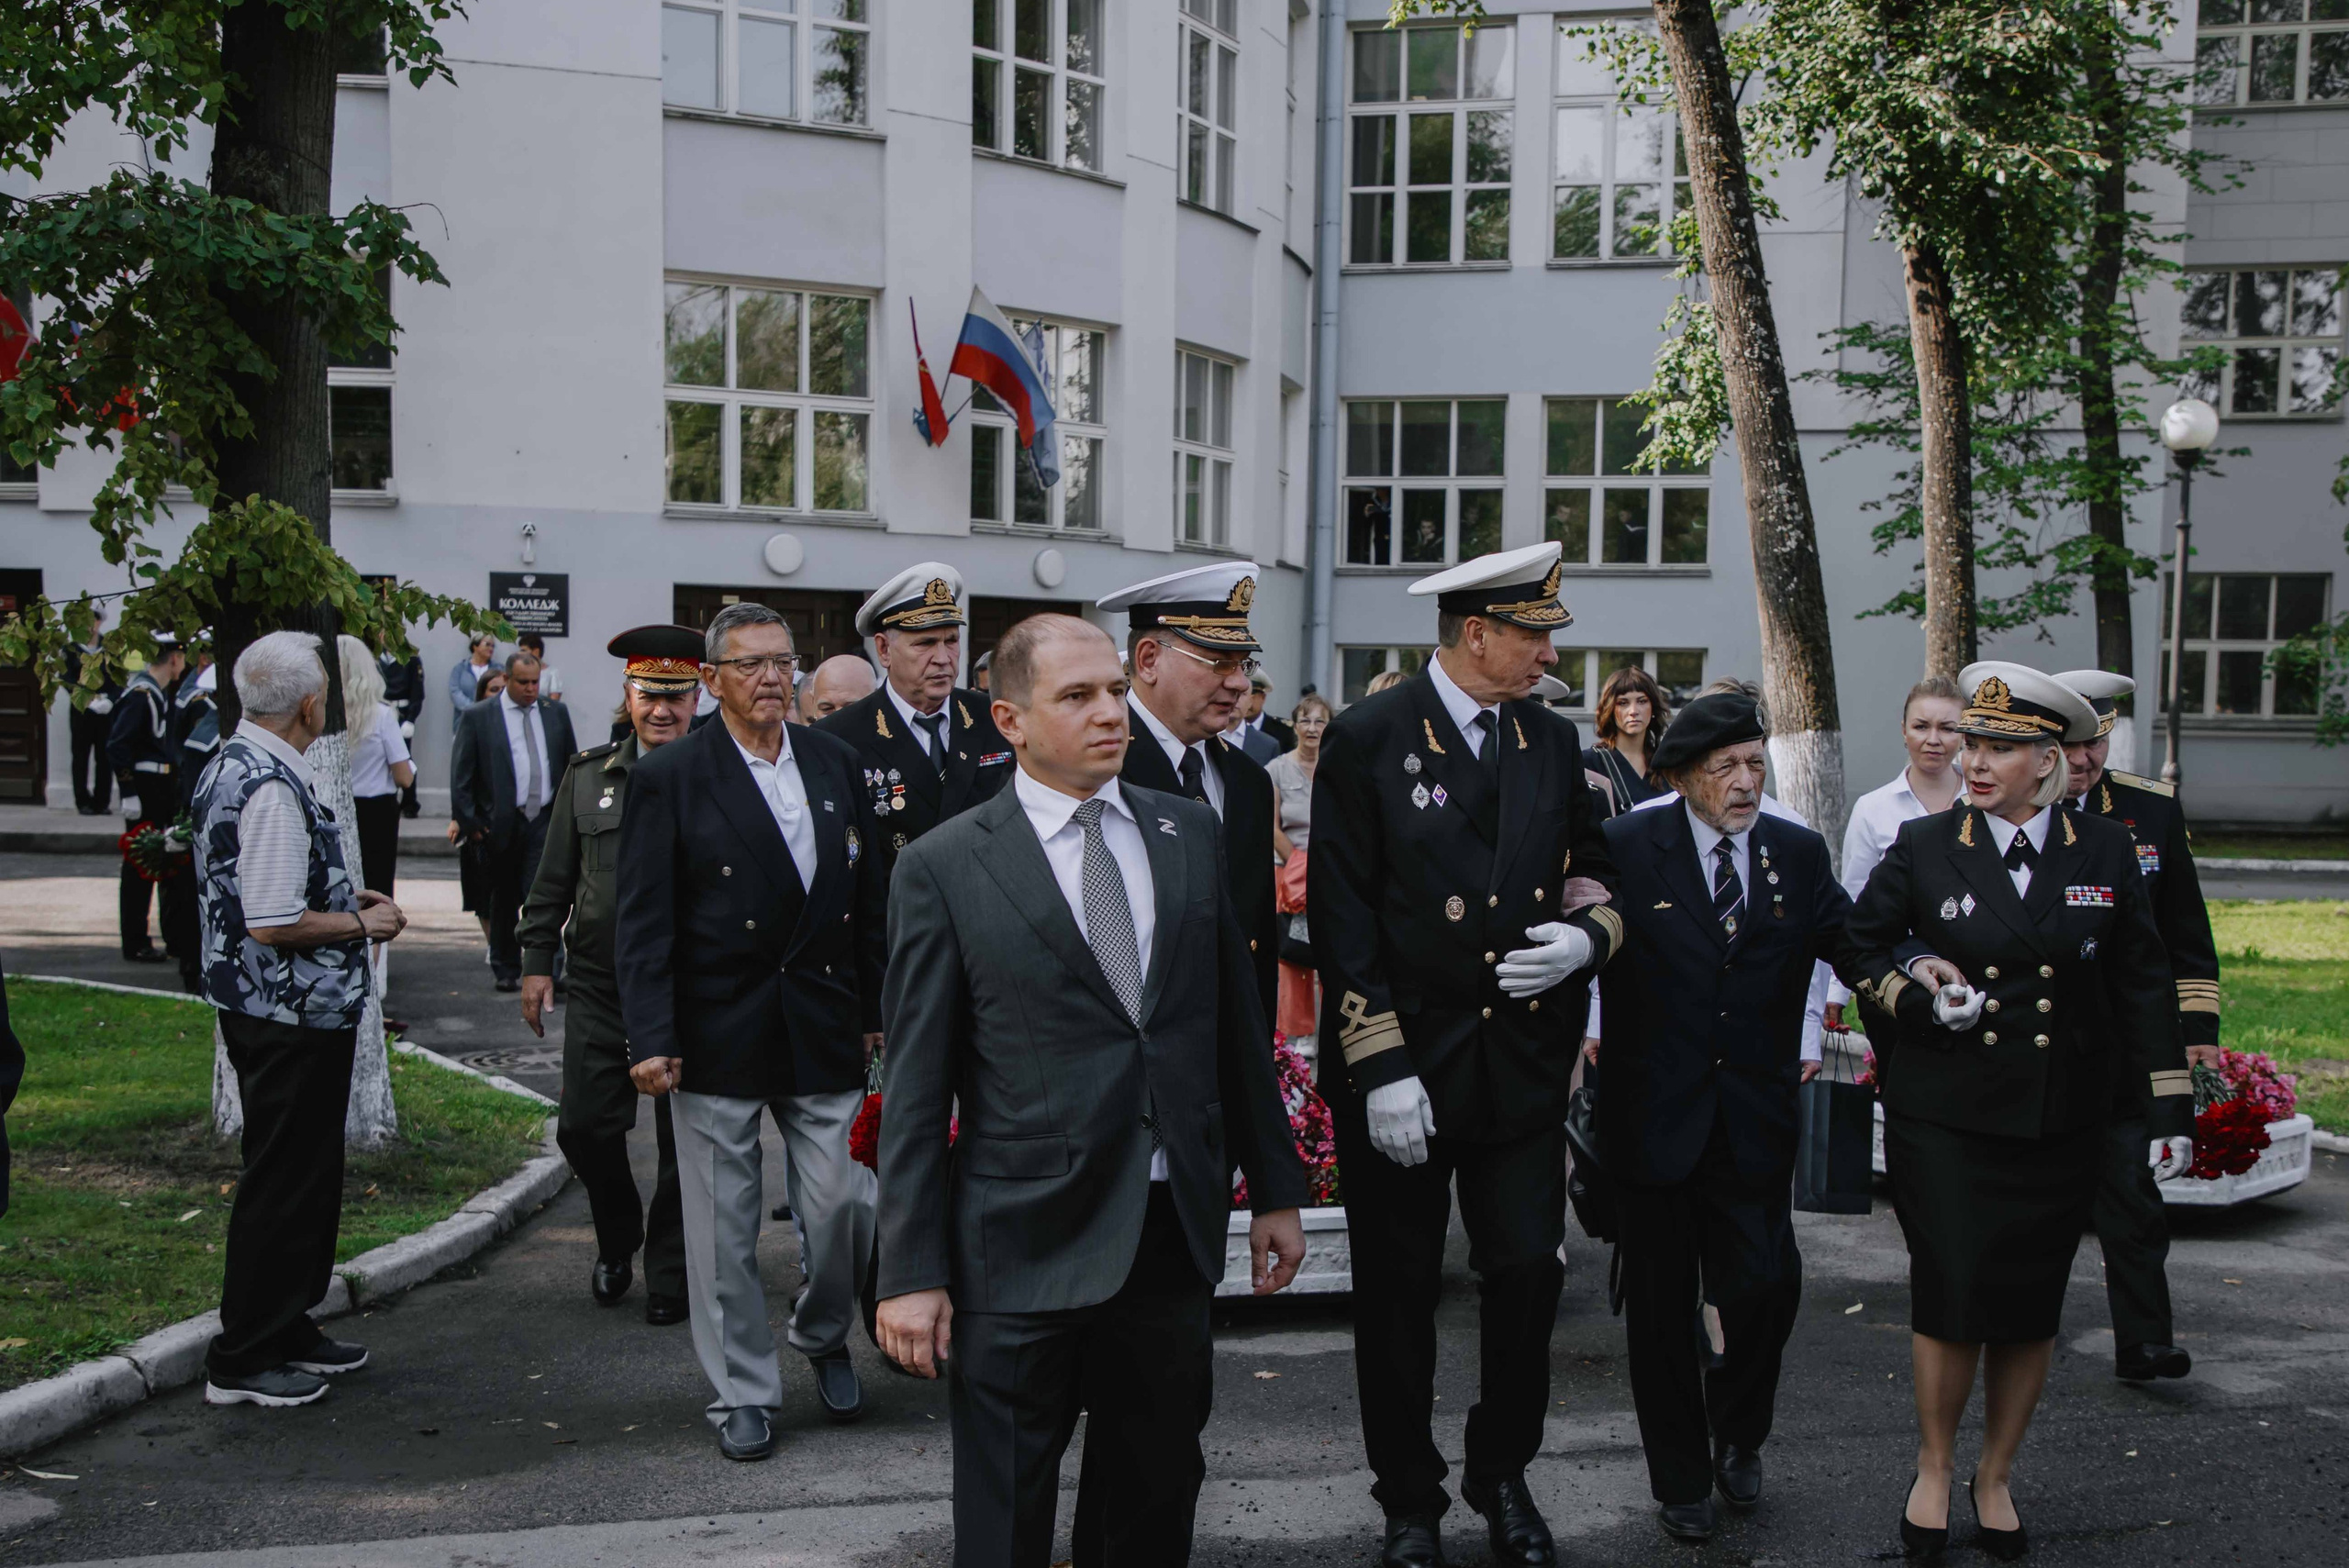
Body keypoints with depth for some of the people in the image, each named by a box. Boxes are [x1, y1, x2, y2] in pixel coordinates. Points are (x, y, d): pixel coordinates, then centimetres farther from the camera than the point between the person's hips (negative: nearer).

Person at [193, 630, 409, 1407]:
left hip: (263, 1011, 11)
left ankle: (287, 1330, 32)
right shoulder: (274, 788, -23)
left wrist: (342, 899, 15)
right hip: (292, 1018, -11)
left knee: (304, 1176, 20)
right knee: (283, 1183, 0)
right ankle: (243, 1362, 10)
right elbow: (273, 922, -26)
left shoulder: (232, 763, 10)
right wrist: (359, 923, -12)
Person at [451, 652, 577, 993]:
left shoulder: (555, 713, 9)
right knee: (504, 901, 11)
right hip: (500, 823, -1)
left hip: (545, 821, 1)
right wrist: (468, 821, -7)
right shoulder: (477, 716, -1)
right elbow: (460, 773, -2)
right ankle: (506, 971, 25)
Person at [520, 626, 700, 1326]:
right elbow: (554, 880, 11)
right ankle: (617, 1242, 31)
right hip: (601, 987, 3)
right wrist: (537, 959, 6)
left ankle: (669, 1274, 22)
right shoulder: (588, 775, 7)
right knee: (584, 1125, 4)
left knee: (683, 1140, 5)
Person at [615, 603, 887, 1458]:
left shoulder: (837, 763, 8)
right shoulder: (669, 777, -5)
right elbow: (643, 922, -7)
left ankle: (824, 1334, 33)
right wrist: (651, 1038, -13)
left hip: (824, 1029, 3)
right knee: (723, 1225, 6)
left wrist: (875, 1012, 10)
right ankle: (742, 1391, 22)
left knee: (842, 1205, 4)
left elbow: (869, 899, 12)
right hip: (717, 1035, -3)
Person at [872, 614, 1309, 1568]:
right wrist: (912, 1273, -7)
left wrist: (1275, 1188, 12)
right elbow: (916, 1088, -5)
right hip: (1026, 1244, -3)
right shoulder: (943, 867, -6)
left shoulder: (1191, 833, 7)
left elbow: (1236, 1022, 12)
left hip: (1175, 1233, 4)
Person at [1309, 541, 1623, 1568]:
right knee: (1398, 1294, 8)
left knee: (1528, 1274, 5)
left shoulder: (1553, 741, 8)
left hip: (1523, 1062, 4)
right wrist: (1381, 1066, -15)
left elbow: (1590, 863, 19)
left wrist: (1587, 936, -5)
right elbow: (1341, 916, -10)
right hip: (1402, 1069, -4)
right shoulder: (1367, 740, -7)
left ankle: (1503, 1474, 29)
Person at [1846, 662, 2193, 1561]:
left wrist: (2170, 1105, 4)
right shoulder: (1924, 847, -2)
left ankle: (1995, 1479, 28)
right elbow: (1859, 944, 9)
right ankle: (1934, 1470, 20)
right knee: (1949, 1297, -3)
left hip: (2059, 1128, 2)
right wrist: (1915, 992, -9)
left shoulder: (2105, 852, 1)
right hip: (1945, 1119, -1)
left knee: (2030, 1308, 9)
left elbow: (2142, 983, 6)